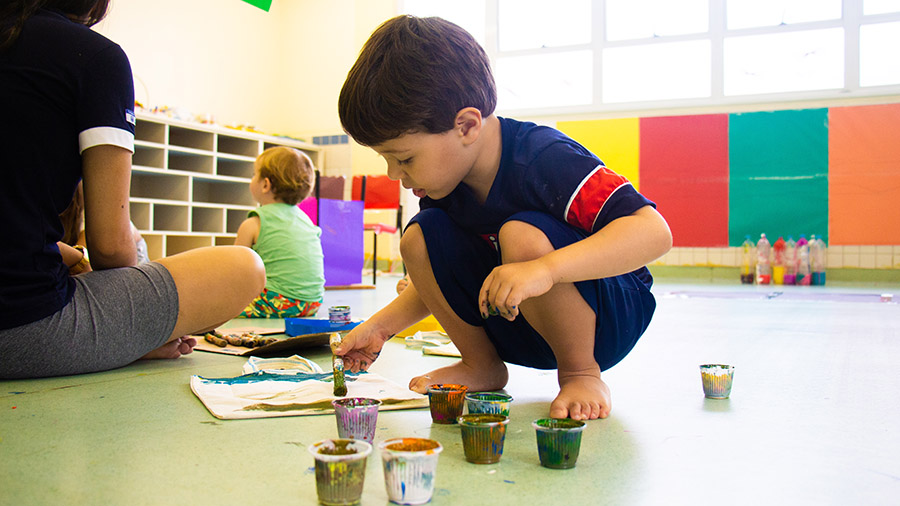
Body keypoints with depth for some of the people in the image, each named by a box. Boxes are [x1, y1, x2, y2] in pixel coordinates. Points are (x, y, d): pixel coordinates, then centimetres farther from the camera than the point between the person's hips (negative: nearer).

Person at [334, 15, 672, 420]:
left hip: (610, 316, -6)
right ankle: (482, 364, 1)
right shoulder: (442, 178, -3)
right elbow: (441, 275, 12)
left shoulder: (543, 159, -27)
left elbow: (654, 232, -35)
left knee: (521, 236, -35)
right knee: (421, 238, -12)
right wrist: (381, 326, 0)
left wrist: (545, 269, -47)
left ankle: (581, 372, -13)